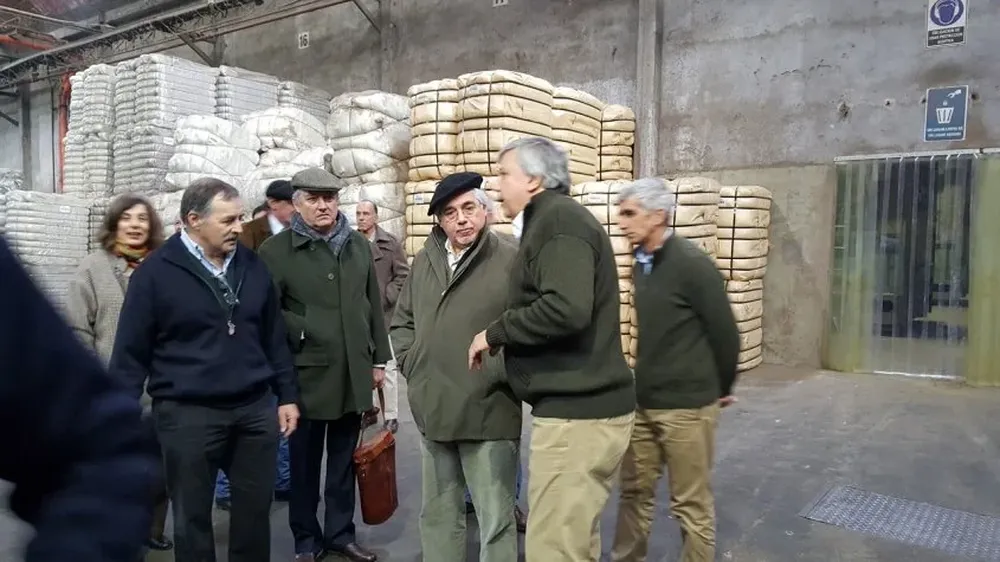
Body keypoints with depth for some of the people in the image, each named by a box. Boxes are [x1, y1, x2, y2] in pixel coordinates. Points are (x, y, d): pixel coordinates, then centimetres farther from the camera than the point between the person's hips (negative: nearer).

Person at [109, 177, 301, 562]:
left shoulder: (253, 267, 5)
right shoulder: (156, 272, -7)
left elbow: (274, 338, 11)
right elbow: (131, 352, -5)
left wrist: (287, 395, 10)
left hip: (255, 408, 4)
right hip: (187, 414, -3)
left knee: (256, 509, 14)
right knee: (192, 516, 11)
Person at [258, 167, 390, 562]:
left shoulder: (358, 245, 9)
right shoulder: (276, 250, -5)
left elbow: (374, 305, 11)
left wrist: (378, 359, 10)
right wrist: (301, 331, -17)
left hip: (354, 371, 4)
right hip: (308, 373, -3)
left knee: (344, 459, 15)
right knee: (305, 461, 10)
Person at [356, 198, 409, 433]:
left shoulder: (390, 243, -1)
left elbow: (403, 275, -3)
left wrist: (385, 298, -10)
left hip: (384, 314, -3)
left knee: (387, 366, 1)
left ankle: (392, 416, 10)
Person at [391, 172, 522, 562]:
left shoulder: (510, 260, -10)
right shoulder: (424, 261, 10)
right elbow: (402, 321, 19)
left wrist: (495, 373, -15)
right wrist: (411, 364, 7)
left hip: (487, 413, -6)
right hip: (433, 411, 6)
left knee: (495, 522, 5)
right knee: (437, 515, 20)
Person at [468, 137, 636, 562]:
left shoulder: (558, 219, -12)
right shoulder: (561, 219, 20)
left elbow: (565, 309, -26)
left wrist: (495, 332, -13)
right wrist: (507, 336, 11)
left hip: (575, 412, -11)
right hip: (585, 405, 11)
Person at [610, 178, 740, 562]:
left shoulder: (693, 264, -15)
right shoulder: (638, 262, 5)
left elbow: (724, 333, -9)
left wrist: (721, 389, 2)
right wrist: (639, 383, 12)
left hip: (686, 405, -6)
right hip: (641, 402, 6)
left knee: (691, 504, 7)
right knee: (634, 492, 16)